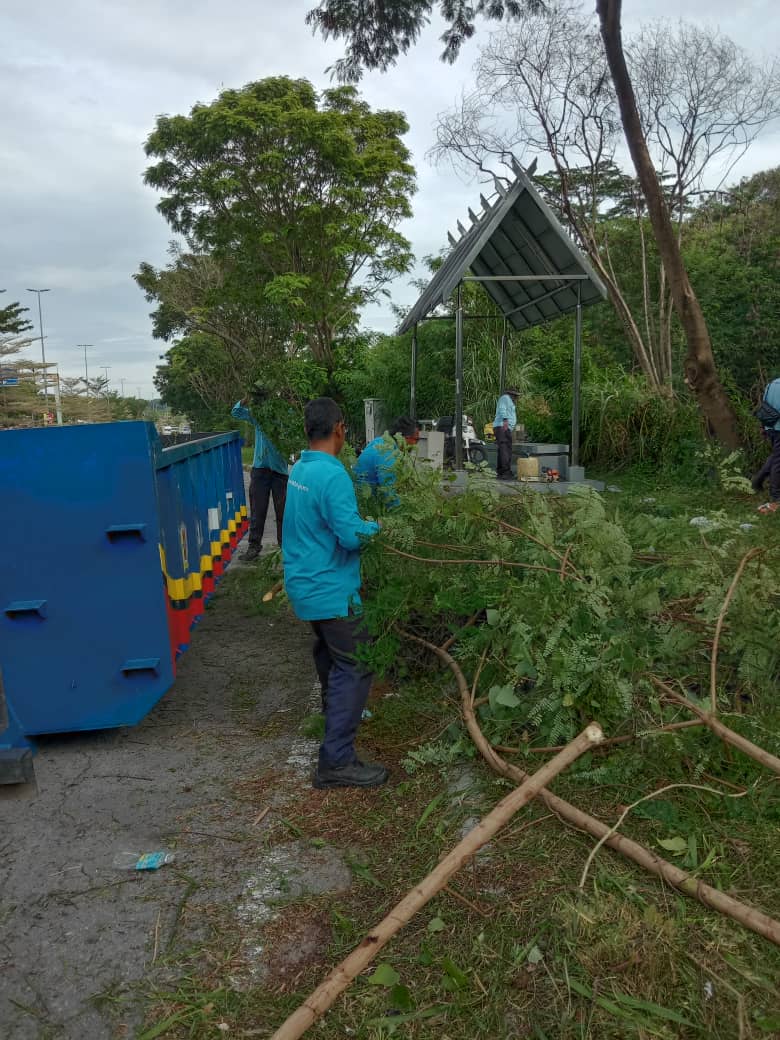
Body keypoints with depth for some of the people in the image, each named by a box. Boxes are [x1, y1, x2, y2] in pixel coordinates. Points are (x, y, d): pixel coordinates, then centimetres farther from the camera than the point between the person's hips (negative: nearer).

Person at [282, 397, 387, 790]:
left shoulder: (299, 469, 6)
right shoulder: (332, 475, -23)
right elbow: (352, 535, -27)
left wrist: (358, 523, 15)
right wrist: (375, 526, -7)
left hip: (305, 583, 10)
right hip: (331, 589, -10)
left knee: (330, 656, 28)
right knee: (355, 667, -5)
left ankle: (334, 715, 49)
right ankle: (336, 761, -4)